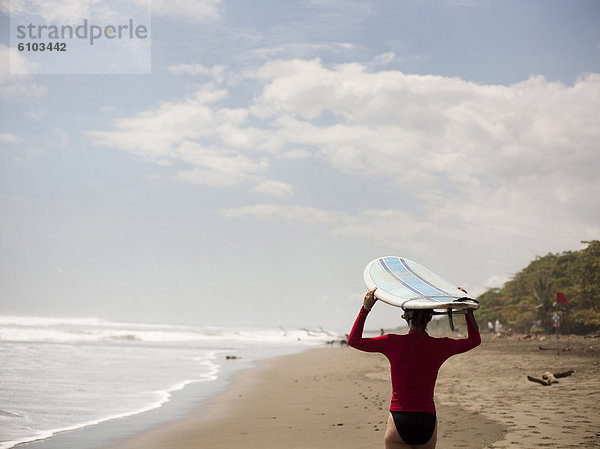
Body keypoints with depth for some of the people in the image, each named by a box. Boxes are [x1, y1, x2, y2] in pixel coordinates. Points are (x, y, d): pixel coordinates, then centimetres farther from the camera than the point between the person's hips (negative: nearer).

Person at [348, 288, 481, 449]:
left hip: (400, 422, -3)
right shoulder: (440, 346, -1)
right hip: (428, 424, 3)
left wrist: (365, 308, 8)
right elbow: (474, 340, 18)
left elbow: (353, 340, 7)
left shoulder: (393, 343, -7)